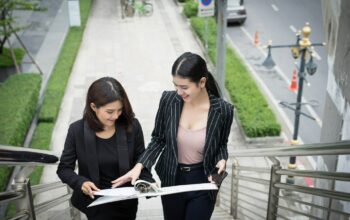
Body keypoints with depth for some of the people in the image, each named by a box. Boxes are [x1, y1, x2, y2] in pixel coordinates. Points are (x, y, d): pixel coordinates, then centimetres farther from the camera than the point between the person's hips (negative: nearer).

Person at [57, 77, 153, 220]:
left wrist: (148, 182, -23)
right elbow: (64, 168, -5)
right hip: (95, 202, -2)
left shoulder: (131, 126, -13)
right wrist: (81, 182, -24)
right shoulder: (77, 130, -13)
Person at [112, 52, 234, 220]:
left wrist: (221, 161, -20)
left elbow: (222, 145, 1)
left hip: (203, 183, -2)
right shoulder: (168, 100, -14)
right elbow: (158, 139, -2)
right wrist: (139, 166, -14)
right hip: (171, 180, 2)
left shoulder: (222, 110, -17)